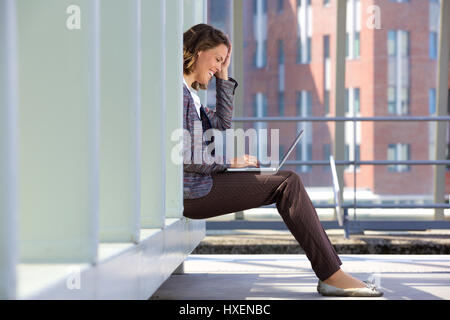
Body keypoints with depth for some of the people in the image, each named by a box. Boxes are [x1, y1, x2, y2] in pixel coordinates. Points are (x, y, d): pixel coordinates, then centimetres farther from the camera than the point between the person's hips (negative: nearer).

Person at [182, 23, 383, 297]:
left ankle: (331, 274, -6)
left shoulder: (189, 92, 19)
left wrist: (223, 76, 17)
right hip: (194, 191, -10)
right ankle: (331, 274, -13)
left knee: (289, 182, 1)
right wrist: (230, 161, -10)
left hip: (204, 181, 10)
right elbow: (183, 156, -20)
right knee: (288, 184, -14)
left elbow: (222, 123, 23)